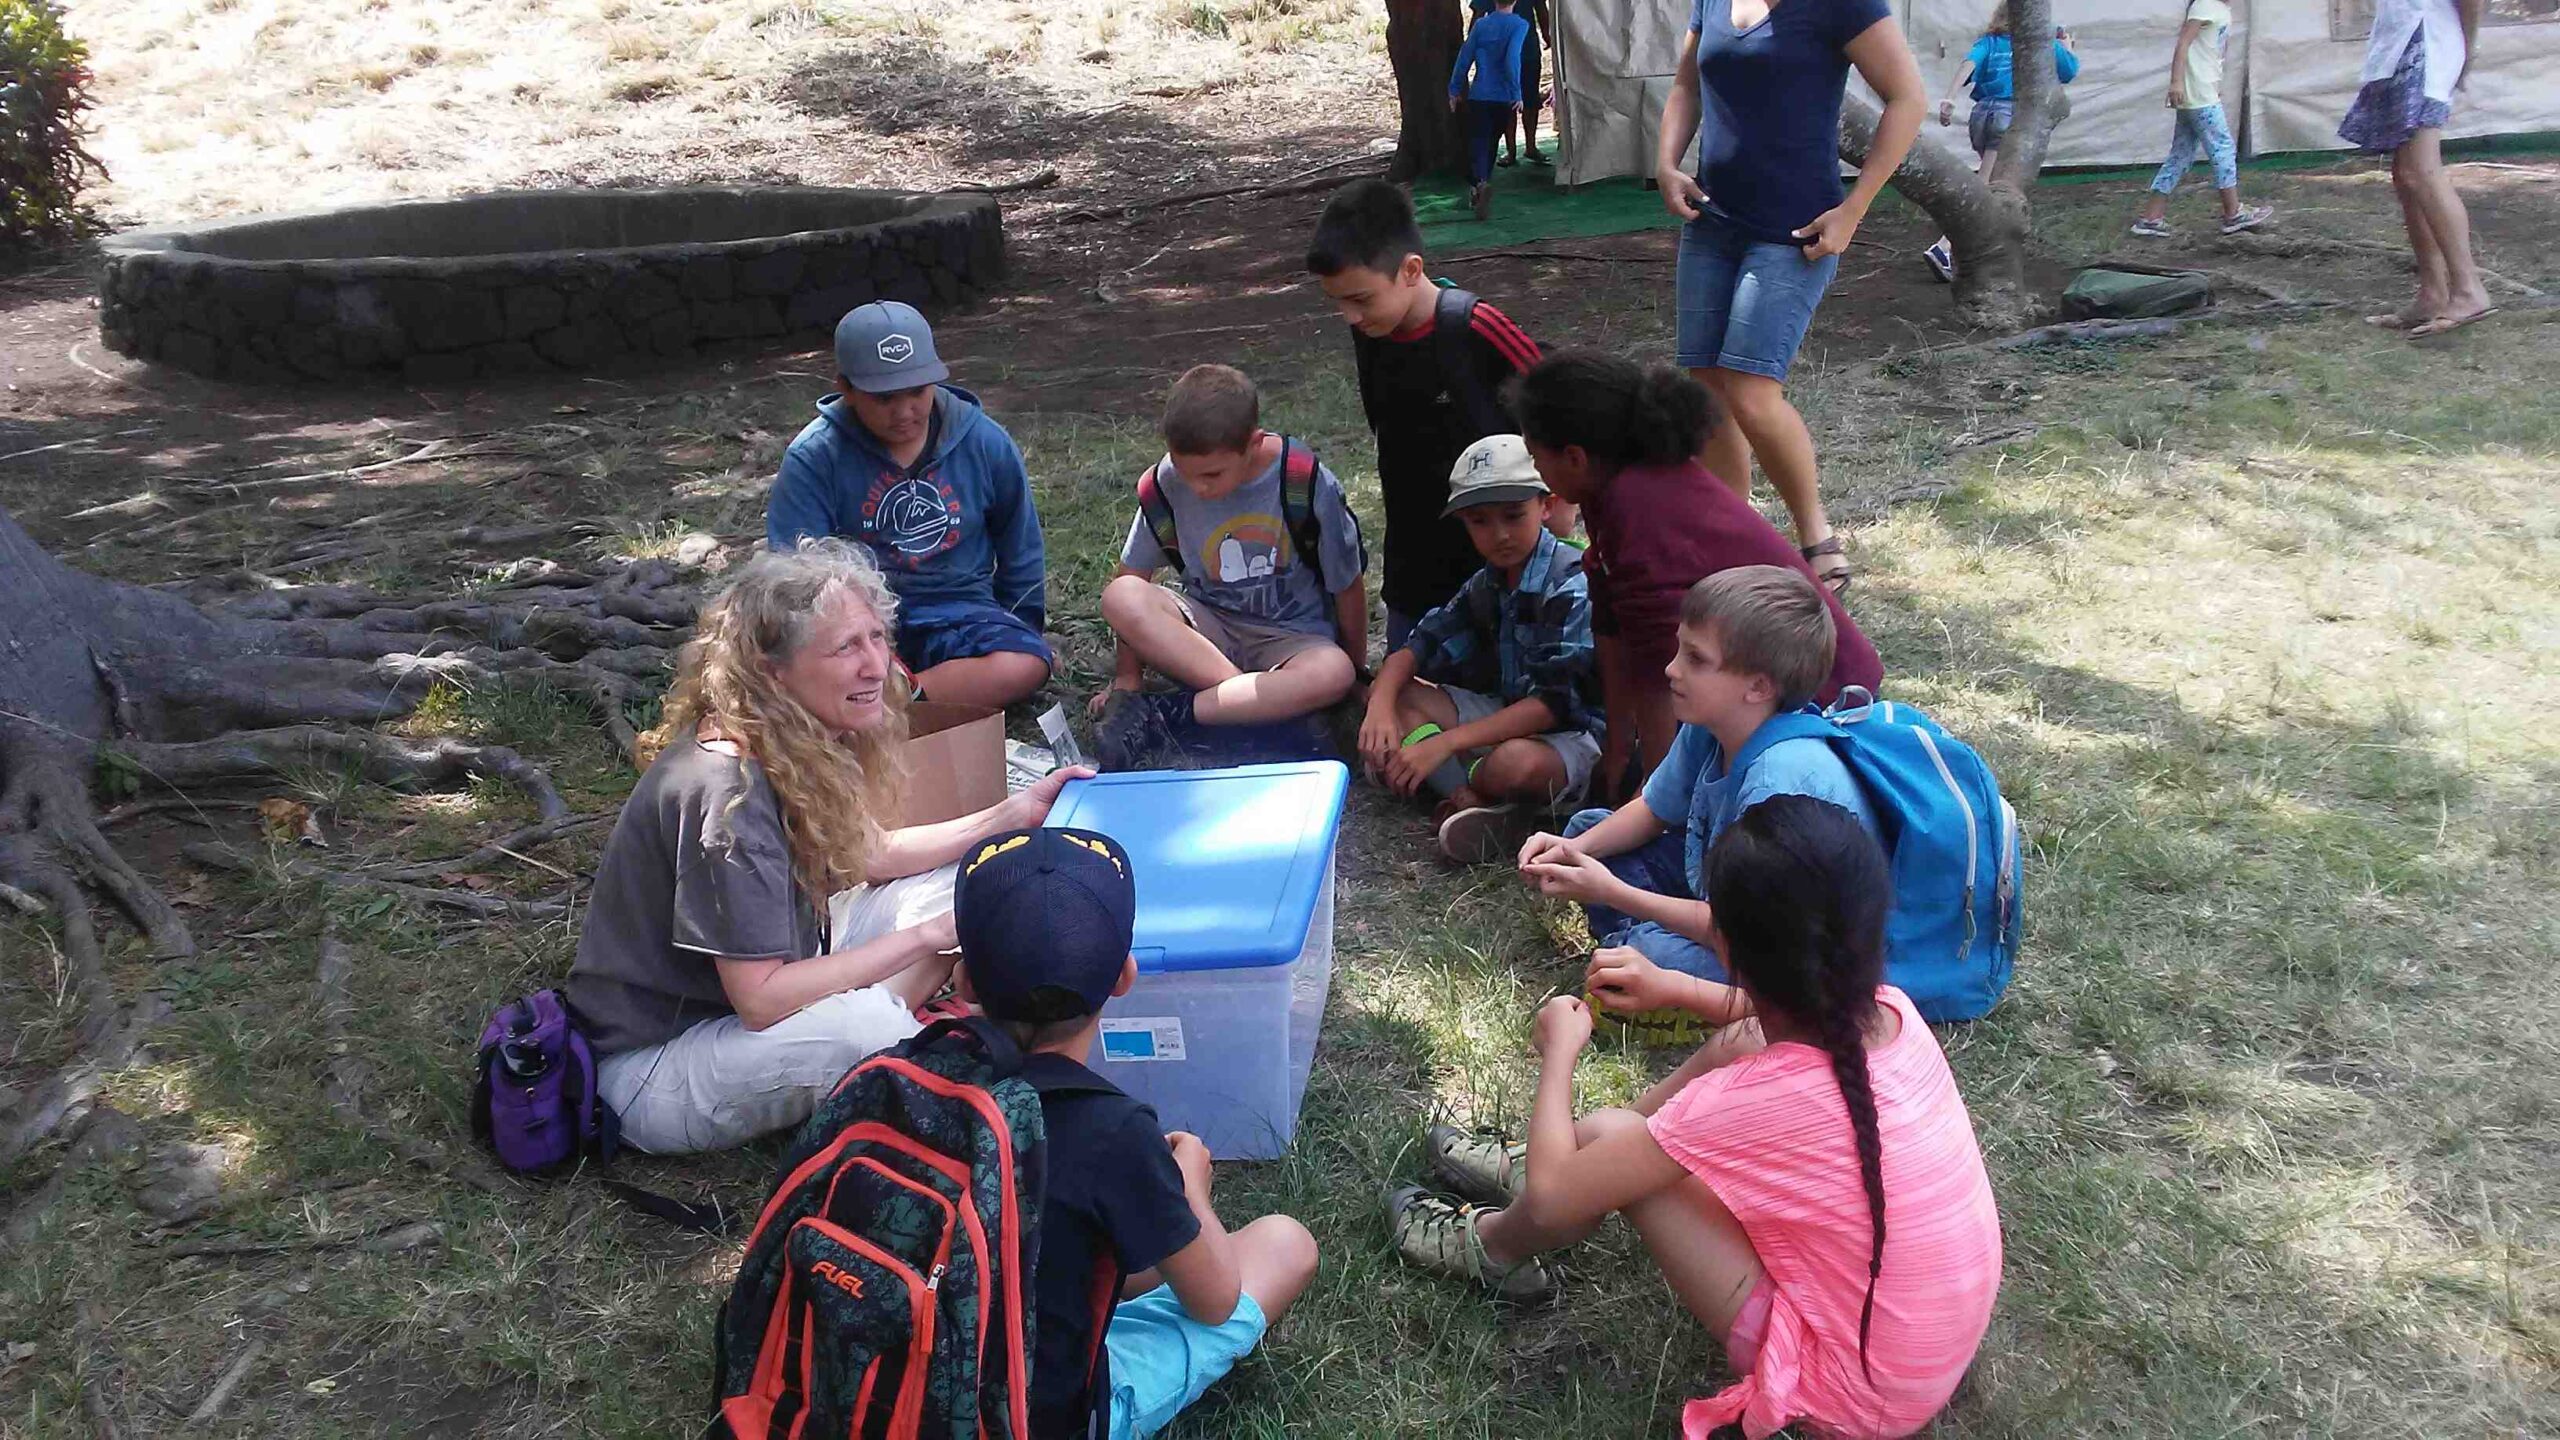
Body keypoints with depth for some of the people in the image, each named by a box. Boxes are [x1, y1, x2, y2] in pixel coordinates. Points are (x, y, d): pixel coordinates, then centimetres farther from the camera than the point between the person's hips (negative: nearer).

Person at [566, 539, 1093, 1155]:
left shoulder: (803, 745, -4)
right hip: (653, 1068, -9)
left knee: (951, 887, 3)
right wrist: (926, 936, -24)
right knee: (867, 1022, -36)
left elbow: (870, 852, 13)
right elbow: (761, 1000, -29)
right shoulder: (725, 787, -30)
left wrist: (1012, 813, 4)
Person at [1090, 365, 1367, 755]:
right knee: (1120, 598, -28)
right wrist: (1127, 679, -6)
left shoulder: (1306, 484, -18)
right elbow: (1131, 575, -3)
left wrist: (1357, 676, 3)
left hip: (1290, 634, -2)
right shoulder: (1165, 484, -12)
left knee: (1334, 673, -37)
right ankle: (1259, 701, -26)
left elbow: (1347, 587, -6)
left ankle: (1172, 714, -27)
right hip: (1207, 627, 2)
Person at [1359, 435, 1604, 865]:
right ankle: (1471, 797, -23)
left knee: (1514, 762, -40)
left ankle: (1463, 791, -7)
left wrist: (1446, 742, -31)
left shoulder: (1572, 585, -20)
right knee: (1396, 696, -6)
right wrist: (1381, 707, -24)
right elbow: (1416, 648, 0)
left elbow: (1554, 702, -25)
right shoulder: (1486, 585, 4)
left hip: (1569, 731, -8)